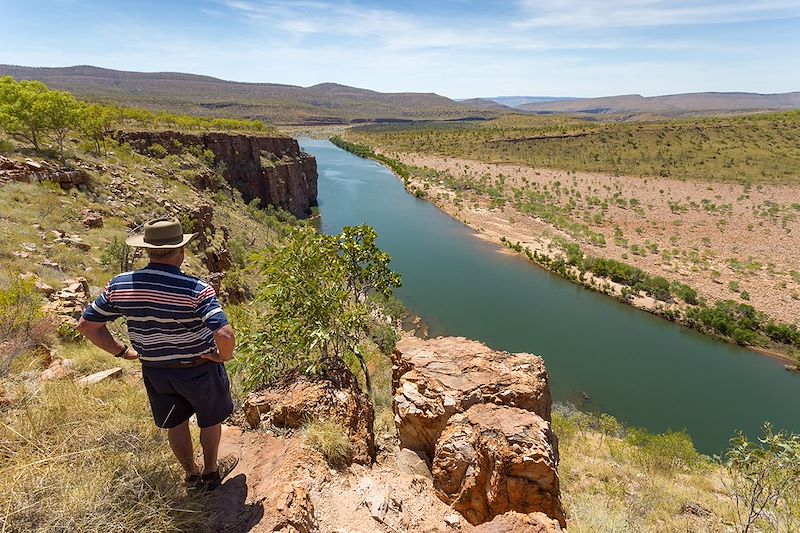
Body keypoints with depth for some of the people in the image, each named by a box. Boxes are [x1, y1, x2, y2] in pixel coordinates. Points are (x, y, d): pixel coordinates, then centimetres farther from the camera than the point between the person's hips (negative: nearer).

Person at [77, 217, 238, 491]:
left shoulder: (120, 285, -13)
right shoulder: (196, 289, -30)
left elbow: (86, 324, -2)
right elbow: (225, 335, -38)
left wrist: (122, 351, 6)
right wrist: (224, 355, -16)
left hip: (154, 371, 4)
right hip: (198, 369, -4)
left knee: (175, 423, 26)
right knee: (211, 420, 23)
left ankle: (191, 473, 46)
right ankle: (211, 472, 44)